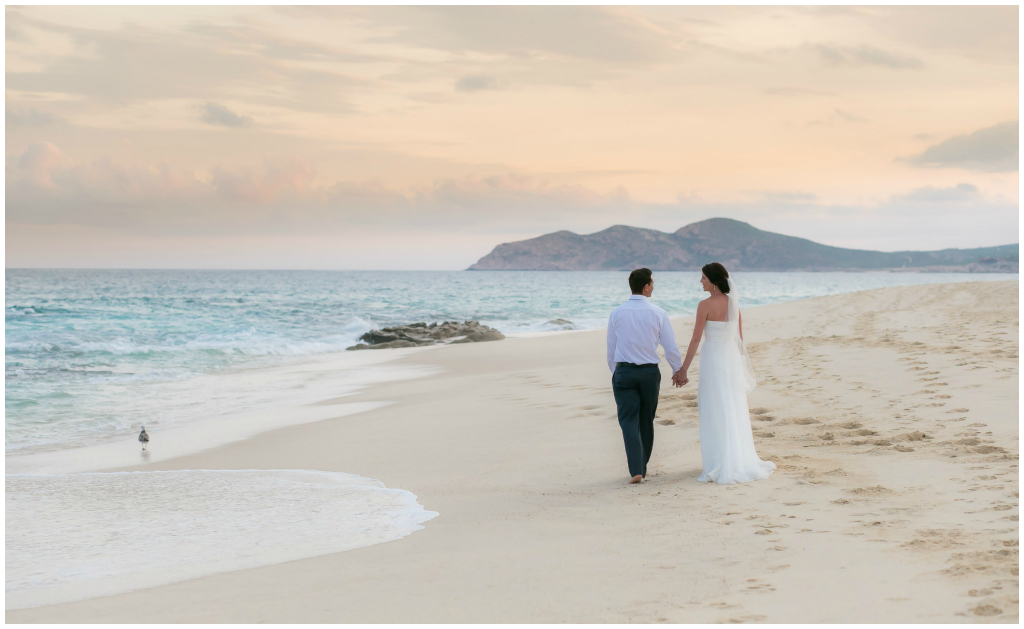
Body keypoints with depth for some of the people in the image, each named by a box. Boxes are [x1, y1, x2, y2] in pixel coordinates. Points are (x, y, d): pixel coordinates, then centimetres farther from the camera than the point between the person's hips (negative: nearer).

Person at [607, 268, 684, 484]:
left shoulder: (616, 314, -2)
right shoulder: (658, 314, -5)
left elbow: (611, 349, 6)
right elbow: (671, 348, -1)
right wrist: (679, 371, 14)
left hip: (624, 371, -1)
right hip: (650, 372, 1)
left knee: (629, 421, -2)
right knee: (646, 421, 15)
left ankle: (636, 470, -15)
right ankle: (642, 467, 24)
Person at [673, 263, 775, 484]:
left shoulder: (705, 305, -13)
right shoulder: (734, 303, 5)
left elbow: (696, 339, -14)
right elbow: (740, 338, 11)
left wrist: (684, 369, -10)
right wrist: (740, 365, 21)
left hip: (712, 358, -6)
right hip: (733, 358, 6)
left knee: (714, 414, 2)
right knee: (735, 412, 13)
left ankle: (719, 465, 3)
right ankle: (742, 461, 18)